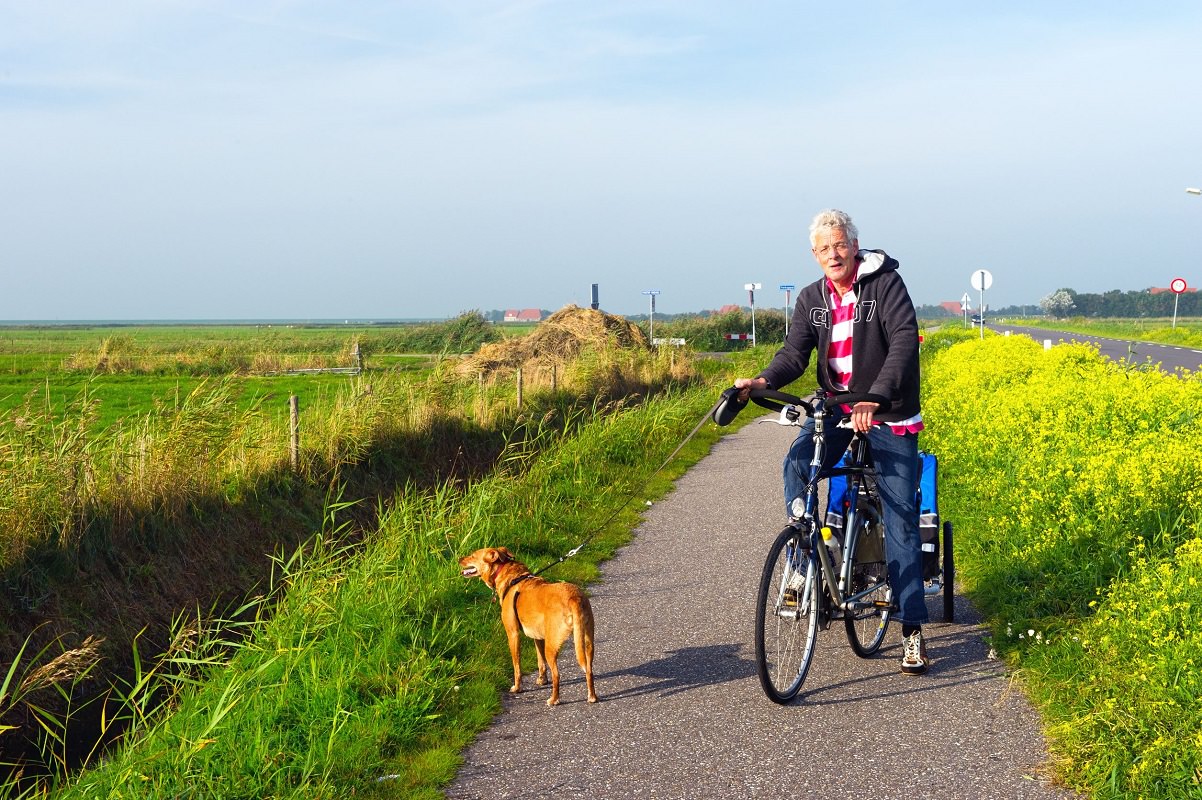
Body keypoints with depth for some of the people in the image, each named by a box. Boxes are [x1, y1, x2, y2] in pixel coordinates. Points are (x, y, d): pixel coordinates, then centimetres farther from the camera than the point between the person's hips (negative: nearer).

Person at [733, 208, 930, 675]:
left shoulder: (885, 283, -10)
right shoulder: (812, 299, 6)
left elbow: (905, 340, -21)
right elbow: (795, 352, -2)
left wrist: (876, 396, -36)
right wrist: (763, 381, -25)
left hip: (889, 413, -4)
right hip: (835, 408, 4)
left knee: (900, 518, -4)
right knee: (797, 465, -27)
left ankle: (912, 629, 2)